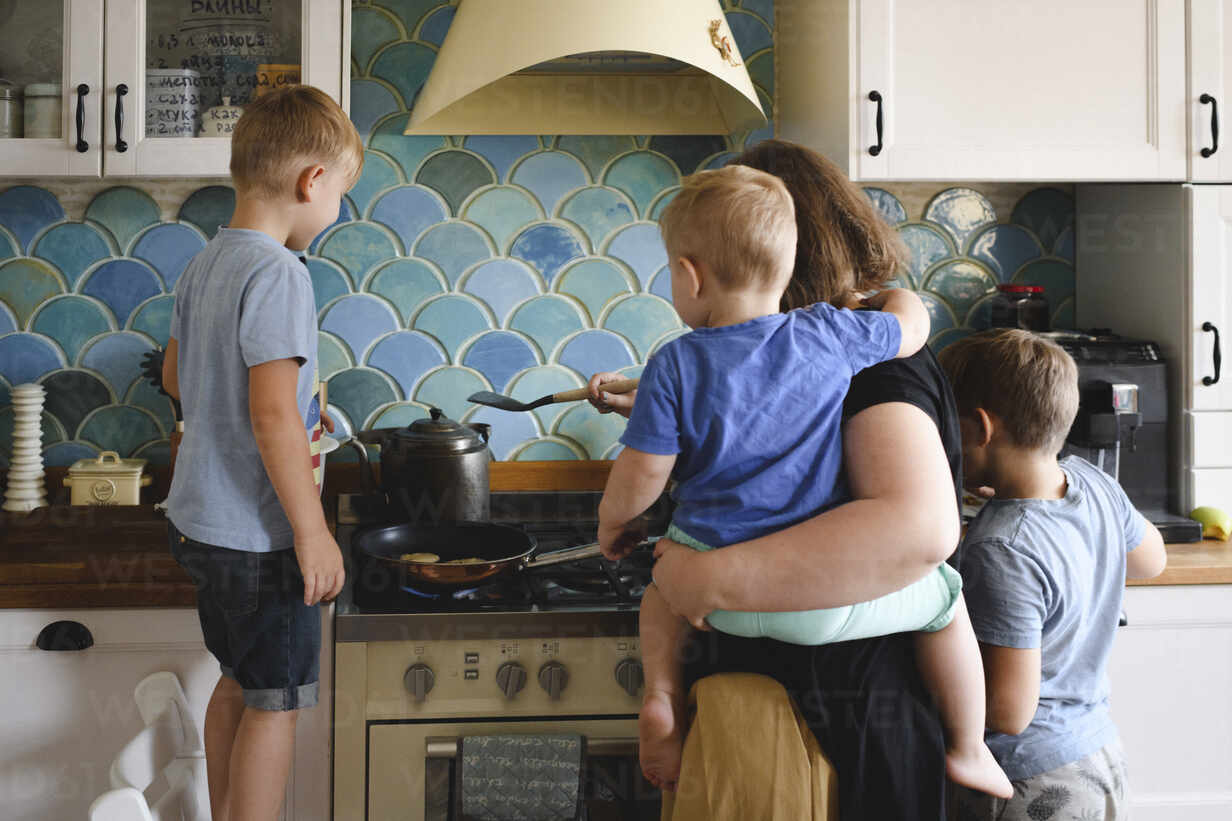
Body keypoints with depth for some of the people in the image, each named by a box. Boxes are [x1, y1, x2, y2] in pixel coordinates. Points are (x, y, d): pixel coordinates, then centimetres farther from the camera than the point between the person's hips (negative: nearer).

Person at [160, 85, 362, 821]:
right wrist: (313, 532, -21)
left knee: (239, 683, 23)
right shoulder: (278, 273, -22)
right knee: (277, 703, 6)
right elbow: (273, 414, -27)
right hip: (258, 536, -9)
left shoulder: (205, 264, 6)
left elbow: (176, 376, 20)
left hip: (200, 518, 9)